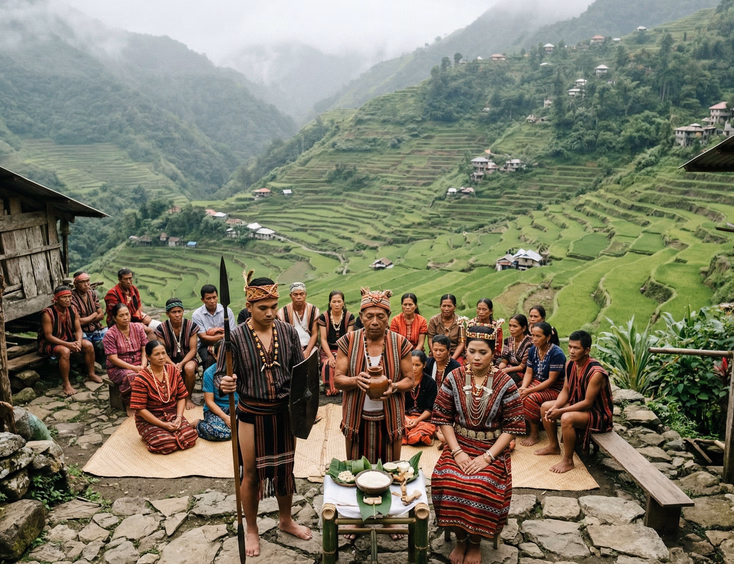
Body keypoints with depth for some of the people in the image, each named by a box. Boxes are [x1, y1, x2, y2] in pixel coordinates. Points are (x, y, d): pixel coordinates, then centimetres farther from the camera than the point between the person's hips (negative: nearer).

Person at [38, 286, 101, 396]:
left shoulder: (72, 310, -2)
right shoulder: (48, 314, -21)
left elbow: (78, 330, 0)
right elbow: (48, 336, -22)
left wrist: (78, 342, -22)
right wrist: (68, 344, -31)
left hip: (68, 339, 6)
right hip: (50, 343, -6)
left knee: (89, 345, -13)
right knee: (65, 351, -36)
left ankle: (91, 374, 6)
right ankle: (66, 384, -23)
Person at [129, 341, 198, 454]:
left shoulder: (173, 370, 0)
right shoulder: (141, 379, -15)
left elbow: (181, 397, 3)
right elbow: (140, 409, -15)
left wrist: (179, 417, -14)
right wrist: (163, 425, -20)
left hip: (172, 415, 4)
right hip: (150, 419, -3)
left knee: (190, 438, -21)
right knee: (166, 445, -28)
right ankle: (150, 435, 4)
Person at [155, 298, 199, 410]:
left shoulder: (191, 326, -6)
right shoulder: (161, 329, -5)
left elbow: (193, 349, -7)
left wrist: (181, 363, -23)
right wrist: (173, 365, -25)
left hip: (187, 358, 0)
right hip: (170, 360, 0)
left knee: (189, 368, -36)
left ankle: (188, 398, -11)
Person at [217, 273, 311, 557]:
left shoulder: (288, 332, -6)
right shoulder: (236, 337, -14)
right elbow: (220, 375, -11)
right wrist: (224, 383, -34)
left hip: (284, 411, 3)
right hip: (253, 414, -3)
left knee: (286, 468, 18)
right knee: (251, 473, 12)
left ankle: (286, 520, 43)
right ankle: (251, 530, 34)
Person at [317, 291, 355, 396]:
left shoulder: (350, 317, 1)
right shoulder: (323, 317, 1)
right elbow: (323, 339, -2)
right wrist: (330, 356, -14)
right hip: (328, 350, 0)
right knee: (328, 366, -30)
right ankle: (330, 389, -14)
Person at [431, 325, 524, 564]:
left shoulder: (505, 384, -9)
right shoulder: (453, 378, -4)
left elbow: (513, 426, -8)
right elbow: (443, 418, -1)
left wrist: (487, 457, -16)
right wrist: (457, 451, -13)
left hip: (492, 449, -2)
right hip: (460, 445, 2)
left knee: (481, 487, -27)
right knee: (447, 481, -24)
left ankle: (475, 543, 3)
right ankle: (460, 538, 3)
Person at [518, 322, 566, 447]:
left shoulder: (556, 353, -20)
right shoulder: (533, 350, 1)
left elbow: (551, 380, -21)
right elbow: (529, 372, 4)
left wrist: (530, 390, -25)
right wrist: (523, 387, -16)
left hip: (554, 388, -6)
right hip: (537, 383, 6)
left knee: (530, 398, -31)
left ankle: (535, 435, -13)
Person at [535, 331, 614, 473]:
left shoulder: (596, 373, -30)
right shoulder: (570, 364, -5)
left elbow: (587, 403, -28)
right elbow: (565, 390, 2)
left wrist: (560, 411, -27)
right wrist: (555, 407, -15)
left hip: (599, 414, -9)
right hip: (578, 404, 9)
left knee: (567, 418, -34)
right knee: (545, 407, 5)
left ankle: (568, 461, -14)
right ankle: (554, 446, 22)